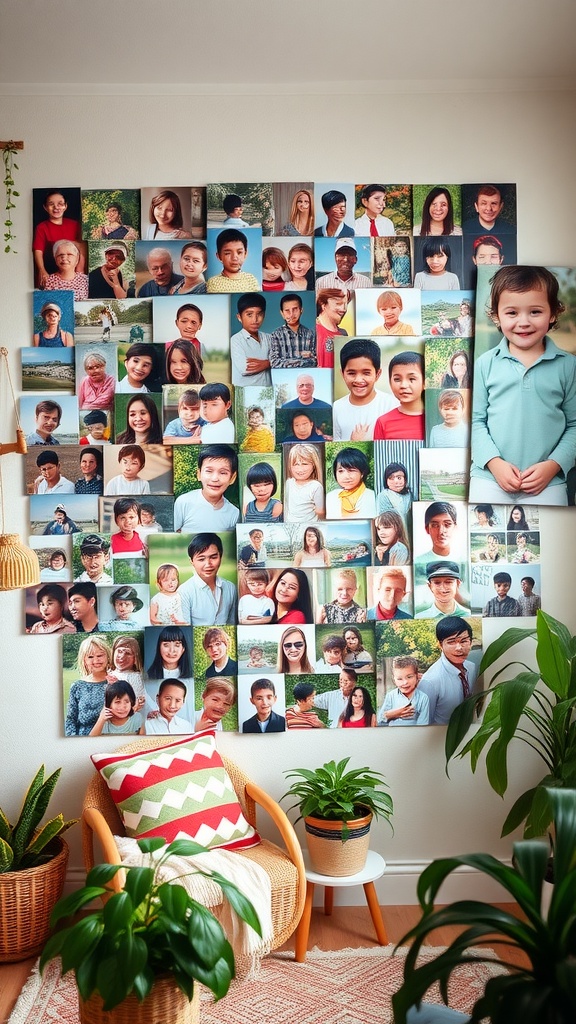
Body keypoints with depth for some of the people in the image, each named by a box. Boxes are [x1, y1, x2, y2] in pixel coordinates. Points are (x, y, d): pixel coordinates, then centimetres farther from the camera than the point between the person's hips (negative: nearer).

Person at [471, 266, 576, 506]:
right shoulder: (486, 363, 1)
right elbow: (476, 420, 2)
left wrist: (553, 465, -7)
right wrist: (494, 463, -8)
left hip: (548, 481, 0)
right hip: (490, 476, 0)